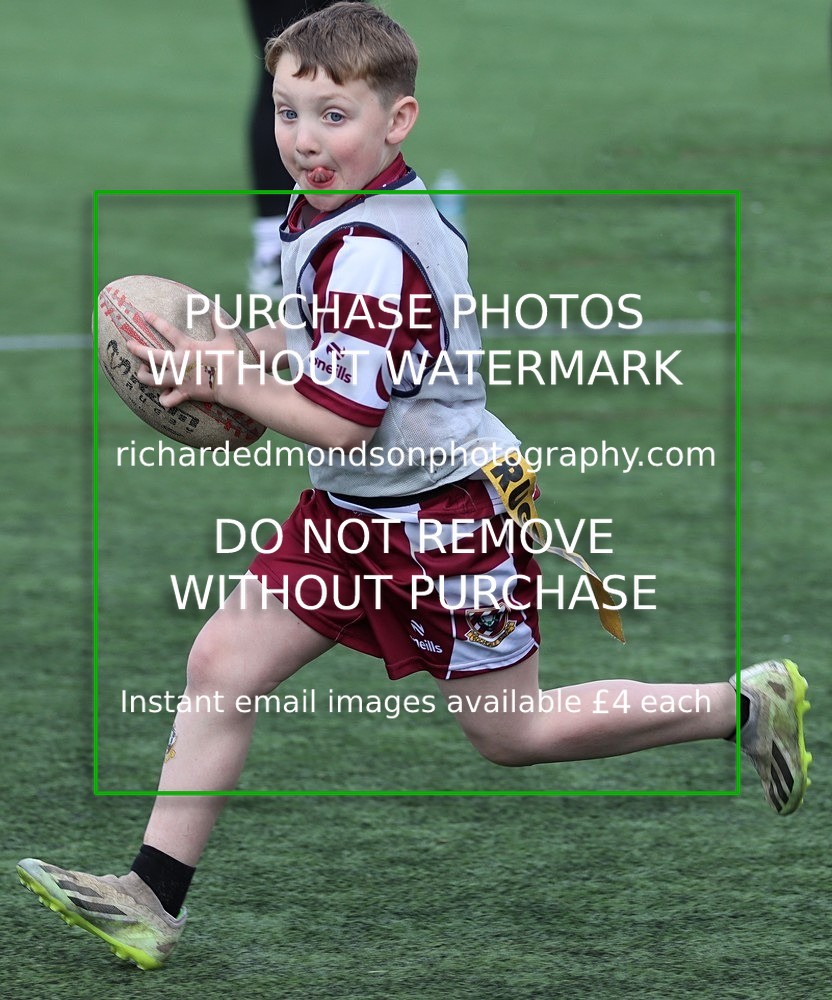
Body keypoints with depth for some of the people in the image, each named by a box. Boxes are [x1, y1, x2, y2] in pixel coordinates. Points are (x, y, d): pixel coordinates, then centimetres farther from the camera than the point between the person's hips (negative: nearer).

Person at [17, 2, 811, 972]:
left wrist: (219, 378, -20)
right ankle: (153, 897, 0)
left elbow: (341, 423, -27)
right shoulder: (323, 215, 2)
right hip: (353, 510, 9)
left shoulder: (371, 255, -28)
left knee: (514, 734, 7)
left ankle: (747, 704, 23)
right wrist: (238, 349, 4)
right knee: (222, 662, -2)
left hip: (444, 518, -9)